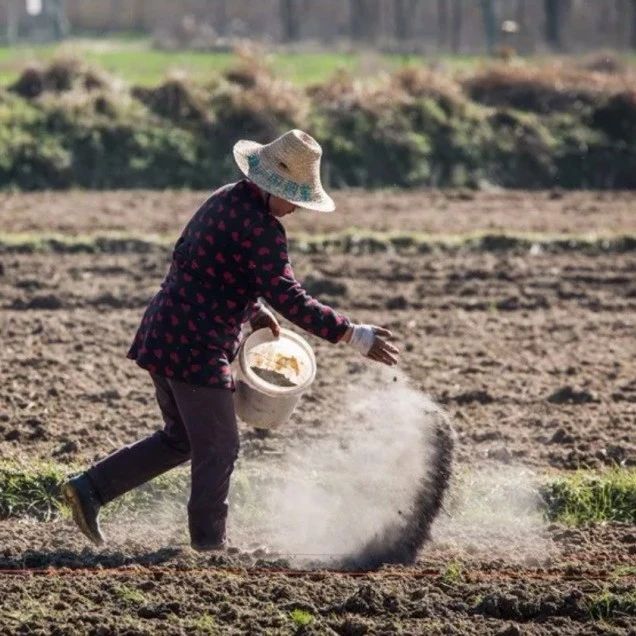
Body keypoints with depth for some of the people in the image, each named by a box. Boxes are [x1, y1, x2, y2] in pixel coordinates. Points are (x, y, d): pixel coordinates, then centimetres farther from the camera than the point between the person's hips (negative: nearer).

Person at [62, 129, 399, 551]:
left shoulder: (225, 201, 13)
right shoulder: (261, 229, -18)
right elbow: (288, 298, -23)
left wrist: (254, 310, 19)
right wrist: (353, 335, -23)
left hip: (163, 338, 10)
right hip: (197, 350, -10)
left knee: (181, 440, 21)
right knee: (219, 448, 3)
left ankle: (90, 489, 17)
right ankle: (209, 541, 10)